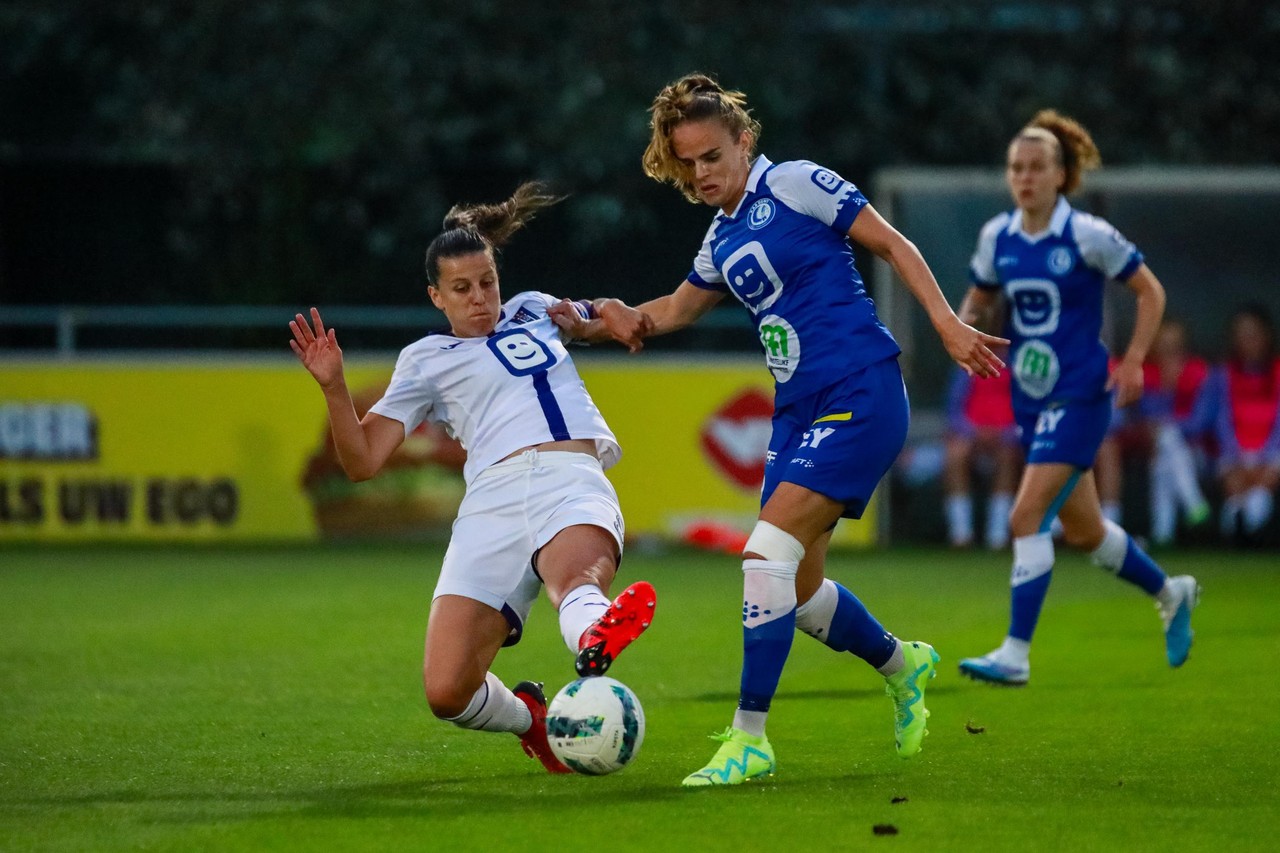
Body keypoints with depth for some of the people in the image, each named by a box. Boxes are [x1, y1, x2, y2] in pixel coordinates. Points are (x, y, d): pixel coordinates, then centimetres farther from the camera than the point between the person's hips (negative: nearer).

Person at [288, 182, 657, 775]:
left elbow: (610, 315, 48)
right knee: (446, 693, -16)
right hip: (493, 498, 0)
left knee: (576, 572, -41)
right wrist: (334, 388, 0)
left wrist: (610, 317, 24)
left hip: (573, 479, 0)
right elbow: (363, 460, 15)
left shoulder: (534, 310, 29)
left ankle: (592, 645, -76)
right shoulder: (426, 360, 22)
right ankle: (526, 717, 15)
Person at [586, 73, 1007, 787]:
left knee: (768, 554, -19)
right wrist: (626, 321, 13)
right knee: (798, 593, 9)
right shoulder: (722, 240, 16)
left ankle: (749, 739, -15)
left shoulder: (793, 184, -5)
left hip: (860, 394, -8)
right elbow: (682, 306, 33)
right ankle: (902, 666, 37)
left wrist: (947, 324, -13)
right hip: (799, 409, 8)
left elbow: (894, 245, -4)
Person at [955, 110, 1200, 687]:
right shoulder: (996, 237, 3)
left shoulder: (1087, 236, -11)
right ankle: (1170, 594, 41)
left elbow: (1151, 292, -3)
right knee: (1083, 532, 16)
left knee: (1027, 518, -18)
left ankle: (1016, 654, -15)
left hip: (1079, 396, -6)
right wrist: (966, 325, -5)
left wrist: (1133, 361, -12)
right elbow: (978, 301, 17)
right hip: (1031, 401, 6)